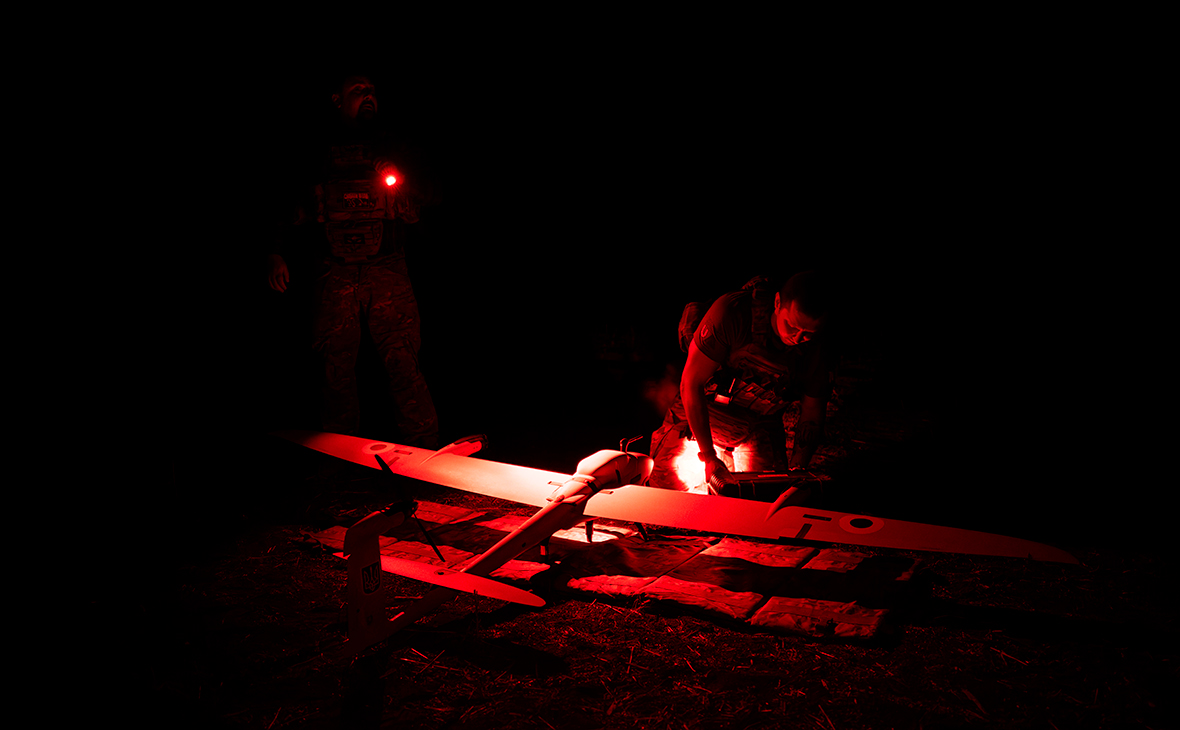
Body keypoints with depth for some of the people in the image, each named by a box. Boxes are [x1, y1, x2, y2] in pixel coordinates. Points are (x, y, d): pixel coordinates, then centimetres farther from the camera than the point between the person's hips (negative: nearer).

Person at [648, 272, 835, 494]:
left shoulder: (816, 349, -16)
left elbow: (812, 413, -1)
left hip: (759, 430, 3)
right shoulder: (732, 311, -28)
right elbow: (691, 383, -23)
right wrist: (709, 458, -26)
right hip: (700, 419, -2)